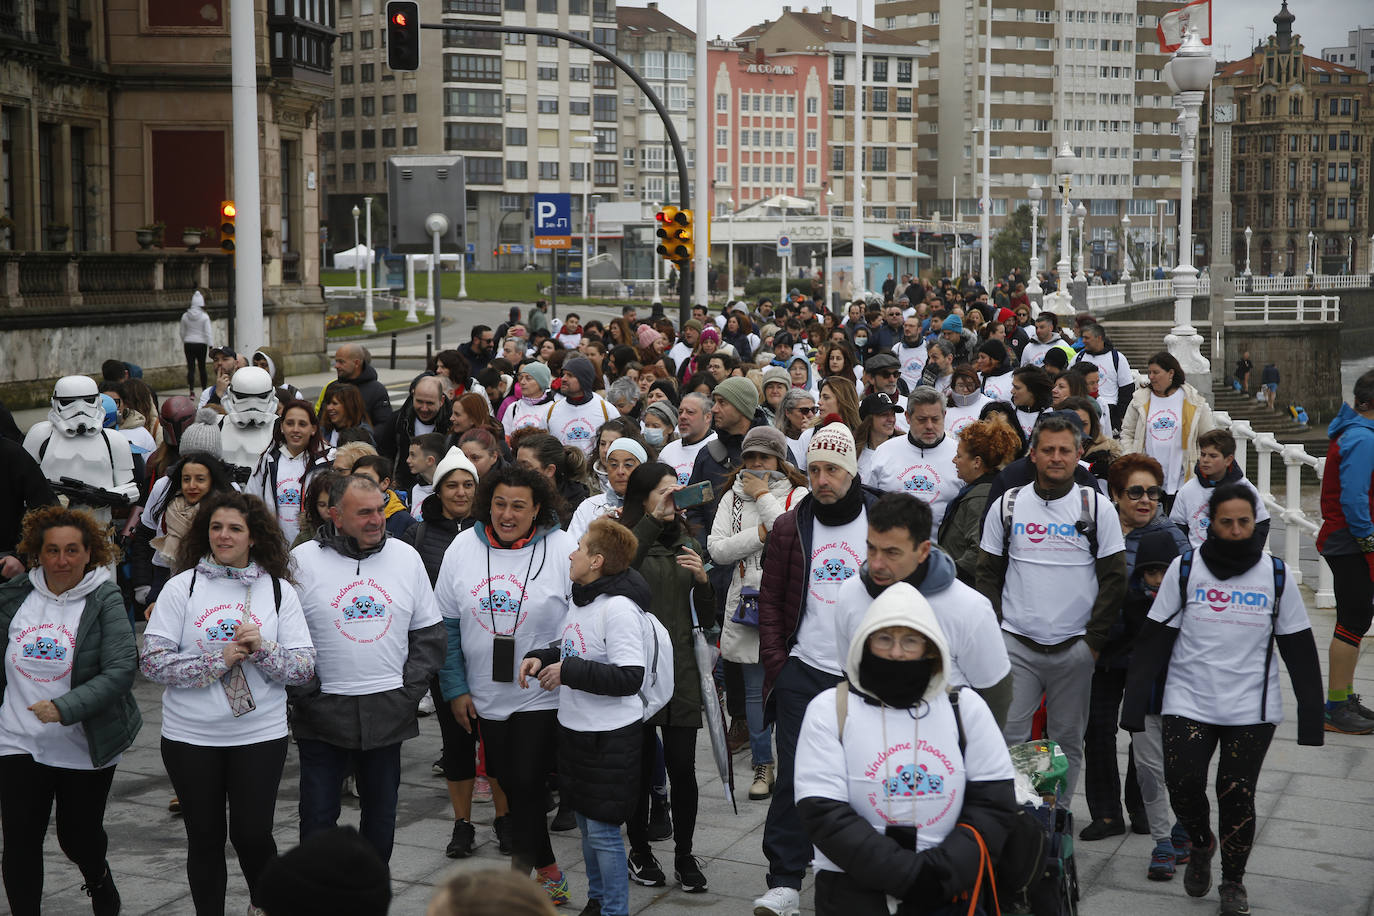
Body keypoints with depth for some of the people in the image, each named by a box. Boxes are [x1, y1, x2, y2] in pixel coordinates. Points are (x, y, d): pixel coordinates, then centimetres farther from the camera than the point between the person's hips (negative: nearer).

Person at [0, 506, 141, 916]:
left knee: (79, 836, 13)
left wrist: (64, 708, -25)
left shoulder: (104, 600, -10)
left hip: (84, 747, -2)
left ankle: (99, 881, 45)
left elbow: (121, 669, -19)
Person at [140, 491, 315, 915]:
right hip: (190, 736, 0)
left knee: (252, 833, 2)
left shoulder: (278, 590, 1)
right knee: (205, 837, 10)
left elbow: (303, 668, -1)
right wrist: (218, 659, -17)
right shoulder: (181, 587, -1)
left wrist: (262, 649, -19)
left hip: (259, 734, 0)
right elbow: (152, 662, -8)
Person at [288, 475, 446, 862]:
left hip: (388, 712, 3)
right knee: (318, 815, 2)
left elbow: (428, 632, 11)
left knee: (381, 813, 13)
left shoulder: (406, 556, 5)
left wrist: (410, 690, 2)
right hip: (322, 713, -3)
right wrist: (306, 694, -9)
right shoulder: (303, 561, -6)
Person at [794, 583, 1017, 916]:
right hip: (854, 884, -2)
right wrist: (907, 874, -13)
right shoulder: (829, 710, 1)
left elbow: (993, 803, 5)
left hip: (951, 887, 2)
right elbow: (823, 813, -6)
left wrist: (944, 870, -10)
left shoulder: (965, 707, 8)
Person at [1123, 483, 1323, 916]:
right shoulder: (1185, 568, -1)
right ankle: (1201, 845, 25)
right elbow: (1154, 639, 0)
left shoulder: (1275, 575, 2)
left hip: (1252, 708, 0)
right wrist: (1135, 702, -5)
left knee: (1237, 797, 2)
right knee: (1183, 786, -8)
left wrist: (1311, 712, 0)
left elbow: (1299, 649, 5)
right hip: (1189, 701, 0)